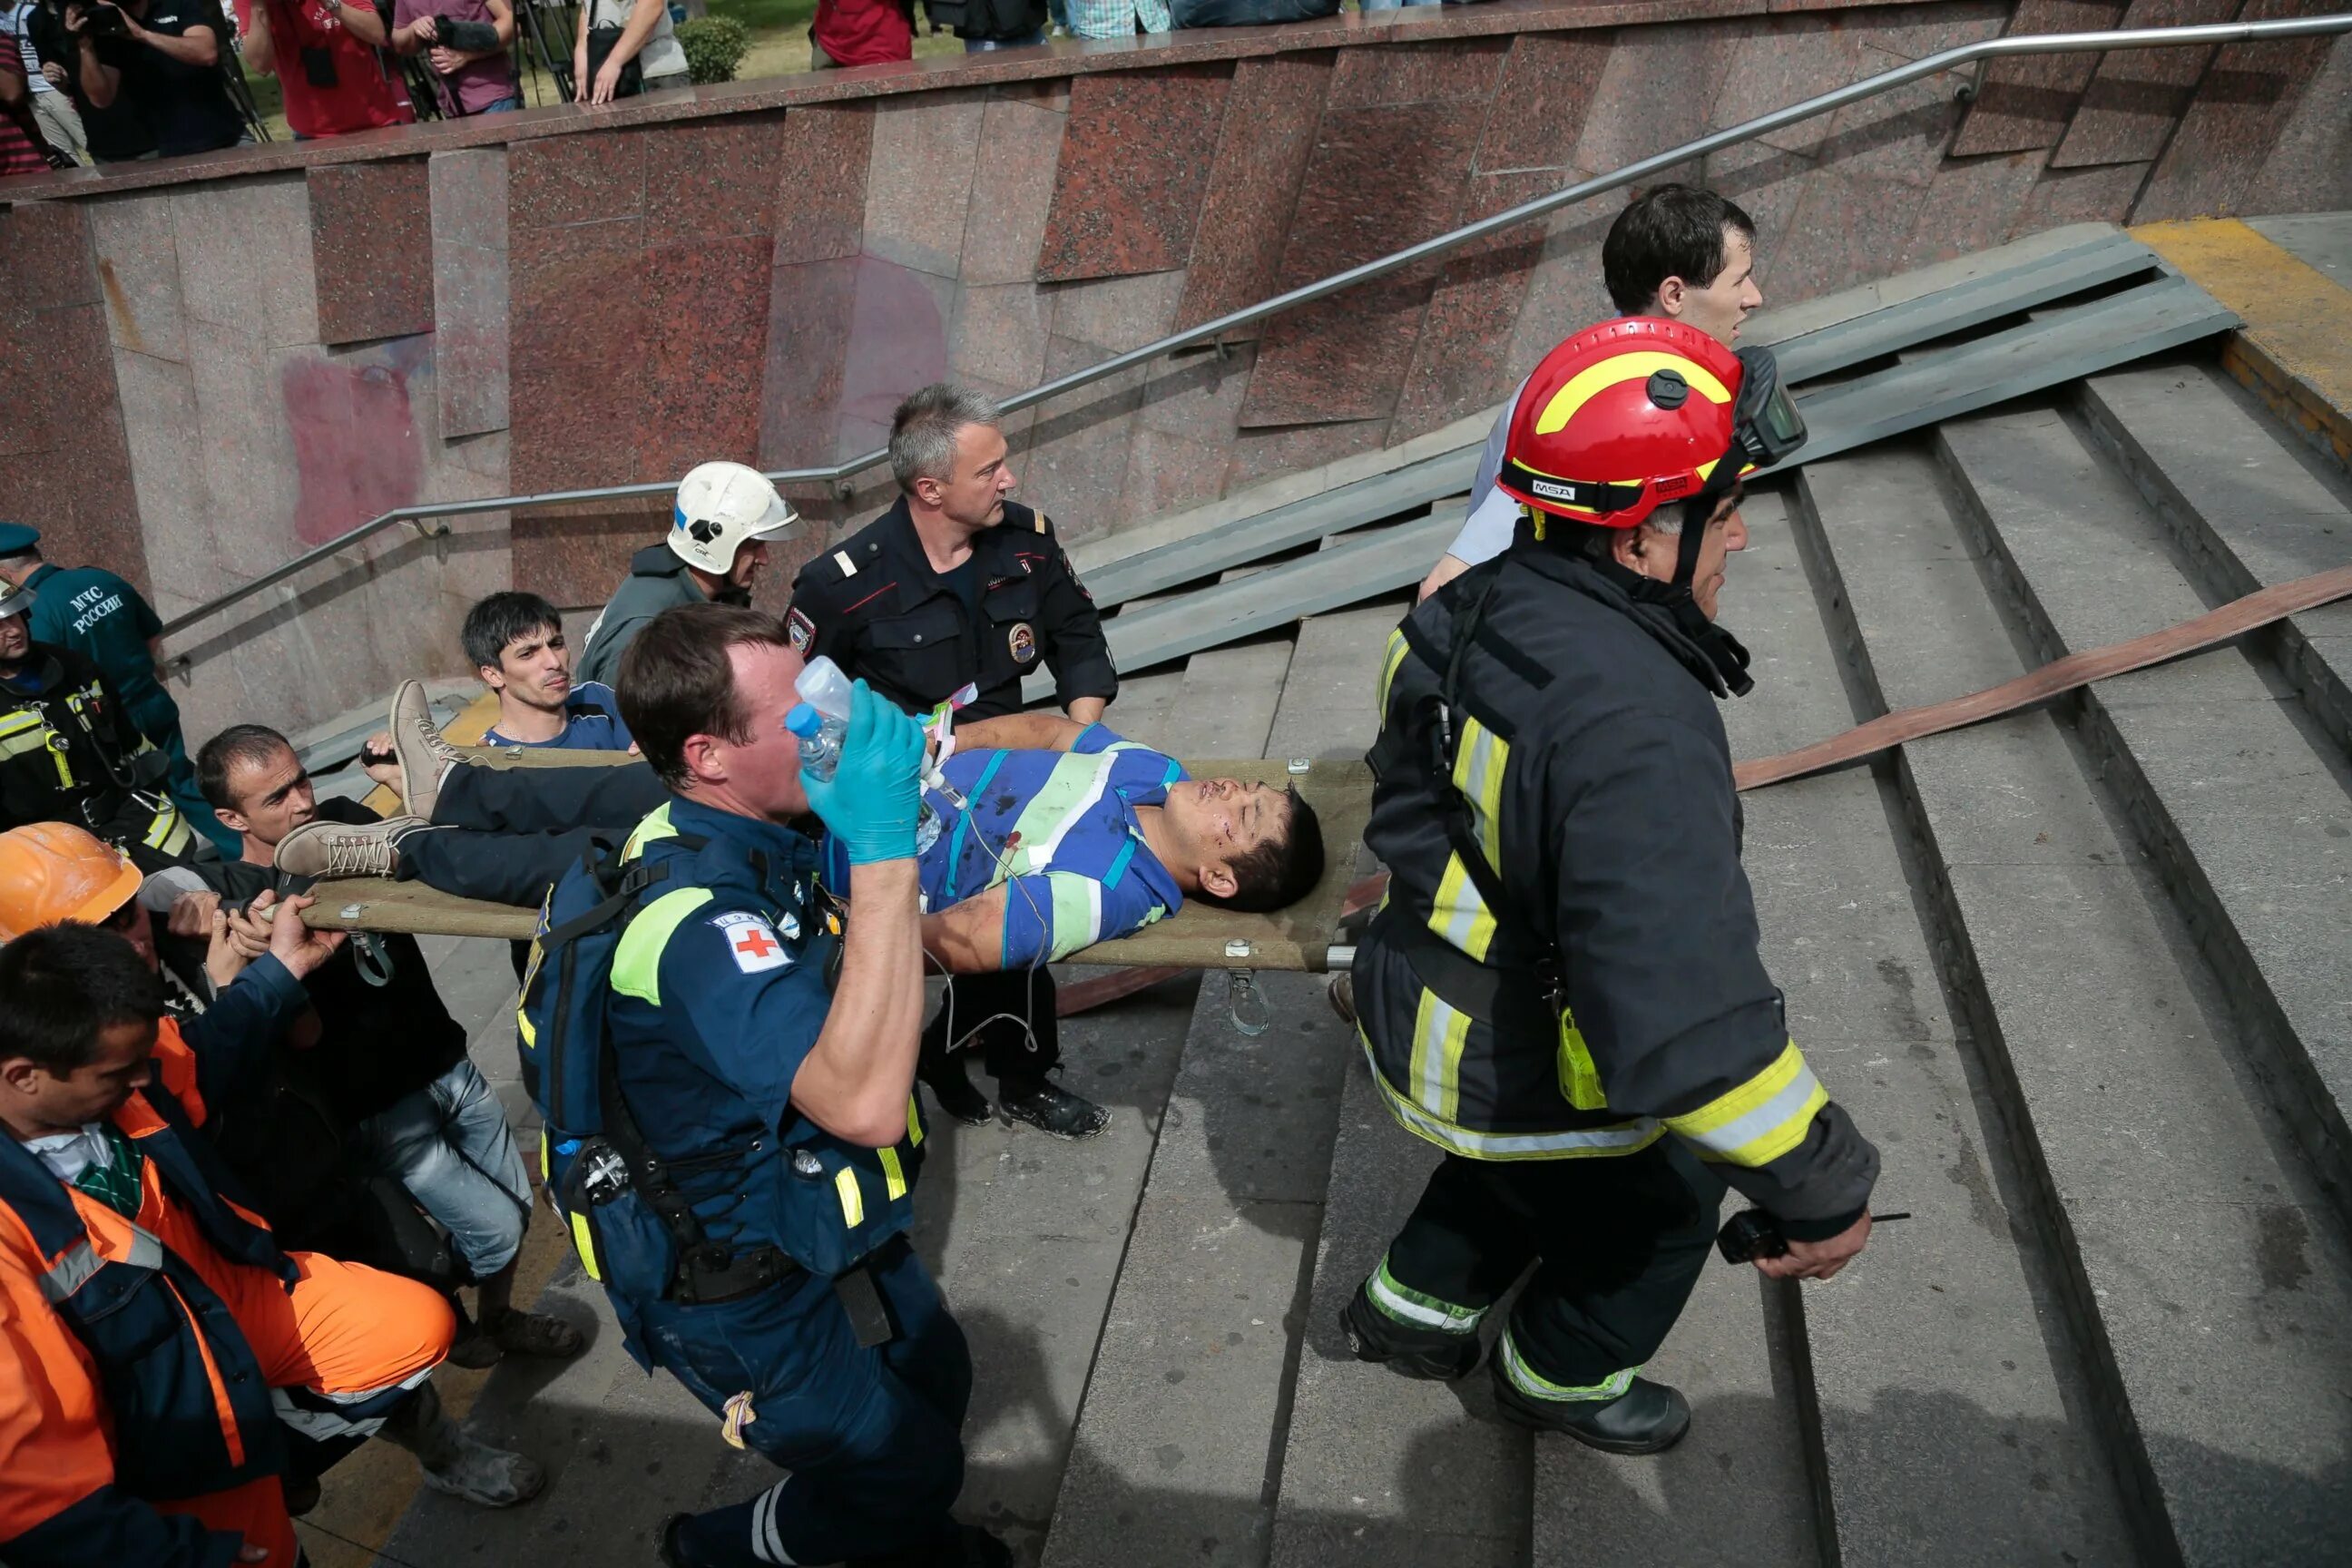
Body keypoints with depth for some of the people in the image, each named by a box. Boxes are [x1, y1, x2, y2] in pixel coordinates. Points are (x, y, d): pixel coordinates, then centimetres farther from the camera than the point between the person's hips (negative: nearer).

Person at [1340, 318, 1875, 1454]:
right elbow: (1687, 1023, -42)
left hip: (1416, 1017, 8)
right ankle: (1563, 1377, 48)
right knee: (1663, 1201, 24)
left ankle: (1412, 1306, 54)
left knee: (1522, 1167, 36)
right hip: (1520, 1077, -7)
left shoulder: (1478, 606, -7)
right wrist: (1824, 1188, -30)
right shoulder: (1632, 721, -38)